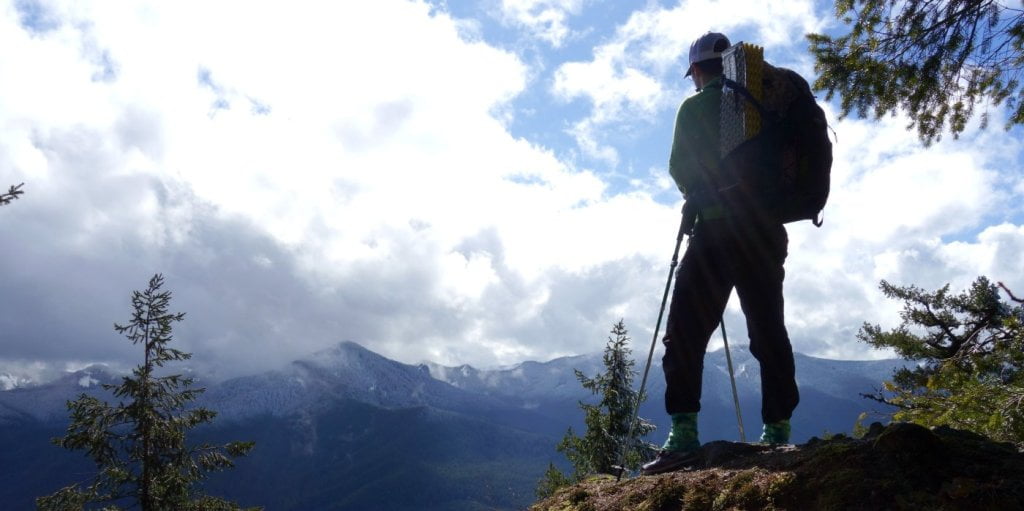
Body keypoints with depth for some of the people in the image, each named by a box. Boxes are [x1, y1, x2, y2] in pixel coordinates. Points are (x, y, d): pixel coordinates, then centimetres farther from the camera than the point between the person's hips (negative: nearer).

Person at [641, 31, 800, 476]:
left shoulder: (695, 106, 3)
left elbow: (680, 168, 0)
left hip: (718, 228, -6)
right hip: (767, 230, 6)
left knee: (686, 331, -7)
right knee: (769, 330, 8)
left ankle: (683, 436, -16)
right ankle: (778, 433, 6)